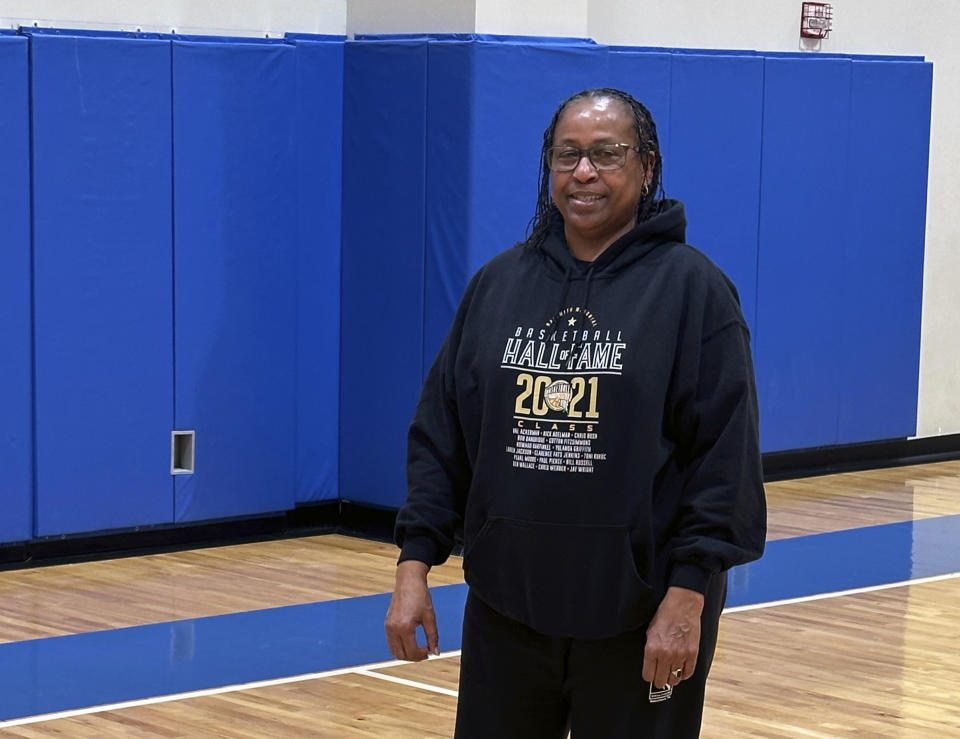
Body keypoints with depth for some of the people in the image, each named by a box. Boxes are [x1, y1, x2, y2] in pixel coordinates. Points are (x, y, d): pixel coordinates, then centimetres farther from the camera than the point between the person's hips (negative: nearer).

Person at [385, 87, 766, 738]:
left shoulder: (691, 287, -4)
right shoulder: (499, 283, 8)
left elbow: (725, 457, -9)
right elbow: (440, 436, 9)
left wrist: (687, 597, -14)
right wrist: (414, 565, 2)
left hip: (641, 622, -3)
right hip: (506, 608, 4)